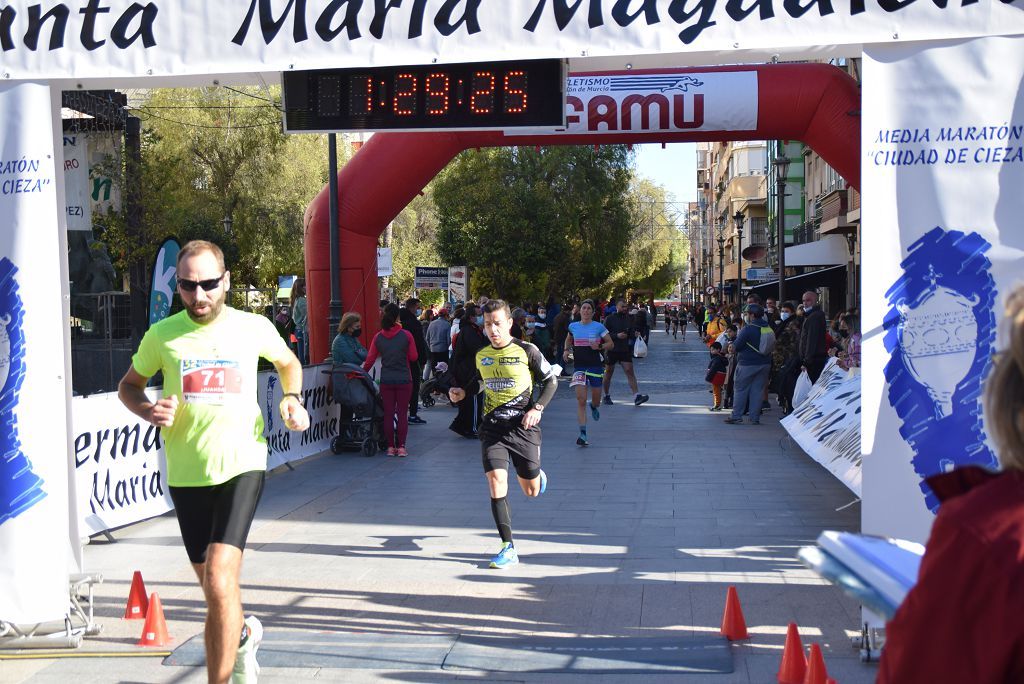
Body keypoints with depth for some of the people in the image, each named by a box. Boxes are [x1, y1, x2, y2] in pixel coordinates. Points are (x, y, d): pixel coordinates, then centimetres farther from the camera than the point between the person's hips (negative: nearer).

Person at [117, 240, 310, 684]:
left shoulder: (254, 328, -1)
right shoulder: (162, 335, -1)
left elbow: (288, 362, 20)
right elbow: (129, 386, 14)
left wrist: (292, 398, 0)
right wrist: (148, 411, -8)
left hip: (242, 464, -2)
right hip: (186, 473, 3)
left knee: (219, 577, -20)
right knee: (213, 587, 15)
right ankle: (243, 634, 47)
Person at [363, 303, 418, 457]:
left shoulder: (378, 337, -2)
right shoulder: (406, 335, -9)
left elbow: (370, 359, 2)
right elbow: (414, 357, -2)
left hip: (386, 381, 2)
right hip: (404, 380, -2)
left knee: (388, 413, 9)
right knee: (402, 413, 5)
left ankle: (390, 447, 11)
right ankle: (401, 447, 3)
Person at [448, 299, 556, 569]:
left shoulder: (526, 351, -7)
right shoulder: (481, 355, 6)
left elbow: (551, 381, 1)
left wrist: (537, 408, -13)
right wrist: (463, 392, 7)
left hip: (522, 426, -2)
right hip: (492, 427, 3)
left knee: (531, 491, 6)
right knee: (496, 480, -16)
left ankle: (537, 473, 47)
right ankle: (508, 549, -8)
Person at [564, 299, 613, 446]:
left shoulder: (598, 327, -3)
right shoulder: (573, 326, 4)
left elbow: (611, 344, 2)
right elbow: (568, 339, 25)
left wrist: (599, 346, -15)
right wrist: (567, 350, 6)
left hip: (595, 366, -1)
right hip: (579, 366, 1)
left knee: (596, 400, 10)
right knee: (581, 400, -10)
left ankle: (593, 407, 50)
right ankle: (583, 433, -11)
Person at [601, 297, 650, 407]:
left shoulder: (628, 318, 9)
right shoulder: (609, 319, -6)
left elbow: (631, 334, 17)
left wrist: (635, 334, -5)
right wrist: (616, 336, -22)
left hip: (625, 350, 3)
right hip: (611, 350, -3)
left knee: (630, 372, -9)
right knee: (608, 374, 8)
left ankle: (637, 396, -17)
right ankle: (606, 396, 24)